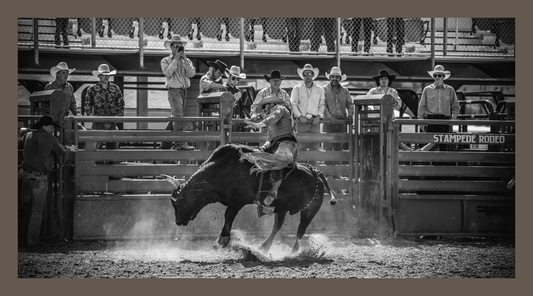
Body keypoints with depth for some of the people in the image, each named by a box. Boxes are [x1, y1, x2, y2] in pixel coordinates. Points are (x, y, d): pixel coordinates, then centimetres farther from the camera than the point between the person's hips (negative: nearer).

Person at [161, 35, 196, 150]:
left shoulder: (186, 61, 14)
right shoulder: (165, 61, 4)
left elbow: (191, 73, -2)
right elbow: (168, 73, -14)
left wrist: (184, 59, -7)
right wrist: (176, 59, -11)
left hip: (184, 90, 5)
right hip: (174, 90, -5)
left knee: (176, 117, 9)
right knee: (178, 116, -16)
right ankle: (181, 143, -22)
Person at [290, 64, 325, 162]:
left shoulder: (319, 90, 13)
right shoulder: (297, 89, 7)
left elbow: (322, 105, 12)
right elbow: (293, 104, 2)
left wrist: (318, 116, -4)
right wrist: (300, 116, -11)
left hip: (315, 121, 2)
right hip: (301, 121, -2)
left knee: (314, 146, -1)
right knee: (301, 146, -6)